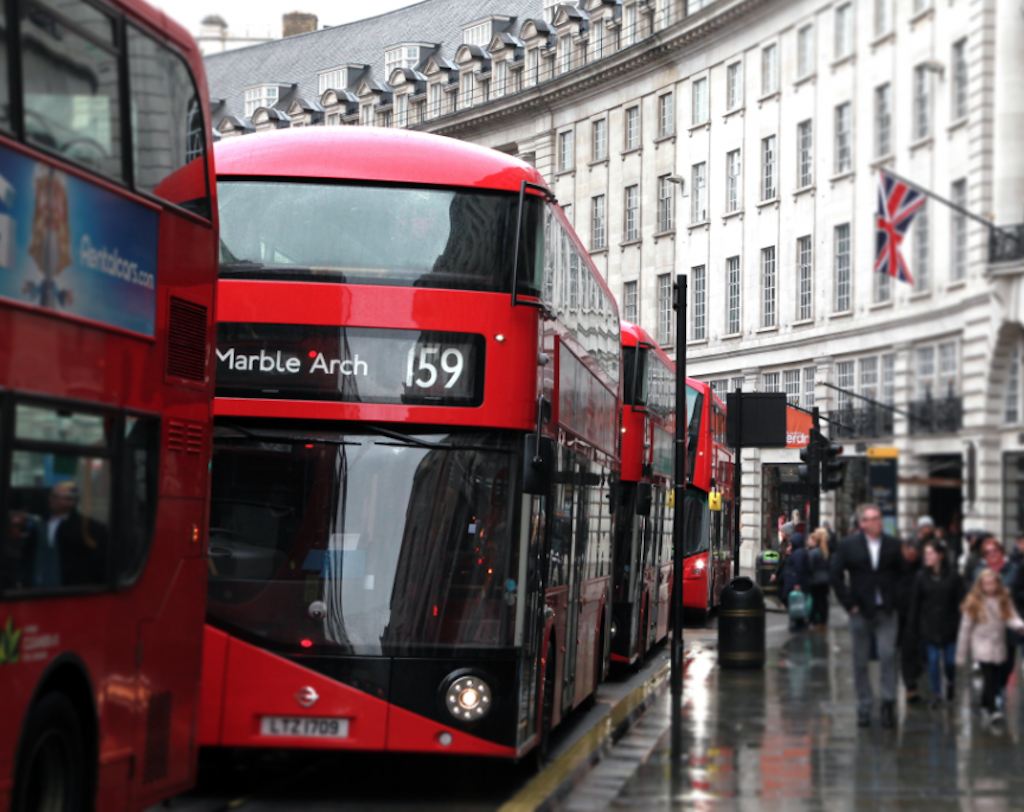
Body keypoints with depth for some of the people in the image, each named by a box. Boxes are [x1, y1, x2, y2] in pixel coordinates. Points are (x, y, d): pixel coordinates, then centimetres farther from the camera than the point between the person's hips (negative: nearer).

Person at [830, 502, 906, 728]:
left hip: (887, 611, 0)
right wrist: (848, 603, -4)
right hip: (861, 611, 0)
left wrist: (896, 599, 0)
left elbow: (903, 574, 9)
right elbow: (836, 575, 1)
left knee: (888, 655, -13)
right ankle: (864, 707, 15)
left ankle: (888, 703, -5)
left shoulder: (893, 545, 3)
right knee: (860, 661, 5)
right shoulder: (848, 545, 0)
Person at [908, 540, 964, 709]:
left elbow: (960, 602, -3)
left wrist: (961, 625, -6)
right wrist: (914, 627, -1)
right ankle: (936, 693, 11)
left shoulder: (953, 576, -7)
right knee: (933, 660, 1)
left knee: (950, 660, 6)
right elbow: (915, 603, 0)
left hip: (949, 625, -1)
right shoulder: (921, 576, -4)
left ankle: (951, 682, 36)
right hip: (929, 627, 1)